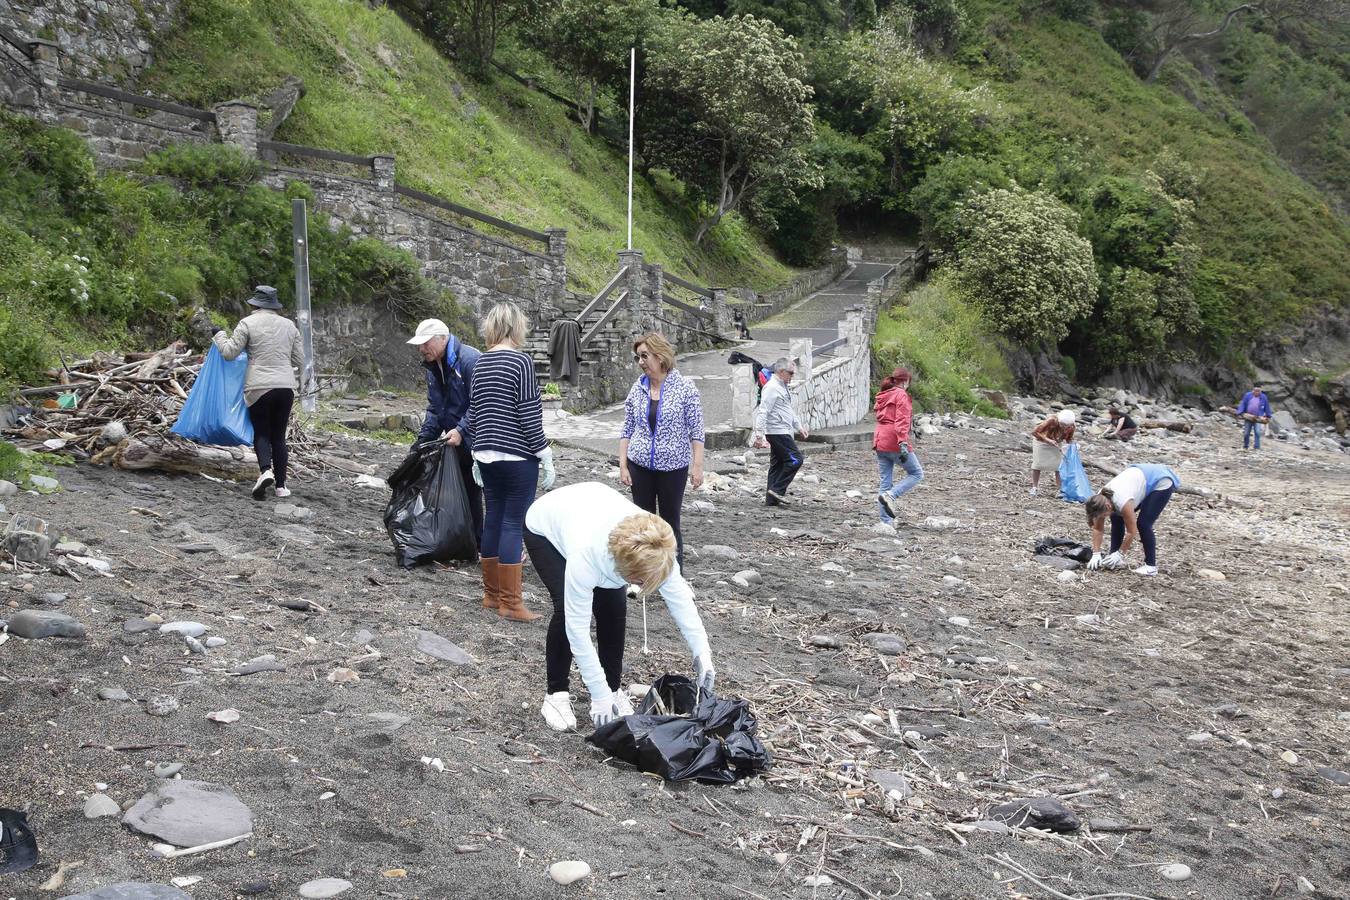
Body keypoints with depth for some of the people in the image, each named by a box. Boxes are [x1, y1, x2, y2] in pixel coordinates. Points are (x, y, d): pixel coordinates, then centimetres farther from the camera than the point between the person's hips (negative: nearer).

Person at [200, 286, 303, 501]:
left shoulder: (248, 323, -2)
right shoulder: (289, 325, 10)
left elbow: (229, 352, -3)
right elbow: (299, 361, 13)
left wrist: (218, 335, 14)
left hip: (259, 387, -3)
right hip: (286, 386, 3)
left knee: (261, 433, 6)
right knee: (279, 436, 11)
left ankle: (265, 470, -20)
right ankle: (280, 485, 8)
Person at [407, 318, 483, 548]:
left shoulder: (470, 360, -20)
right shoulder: (433, 367, 9)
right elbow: (434, 409, 17)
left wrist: (461, 430, -29)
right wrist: (424, 438, 6)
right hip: (458, 443, 9)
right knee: (467, 494, 14)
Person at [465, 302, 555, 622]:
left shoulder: (480, 363, 9)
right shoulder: (521, 361, -11)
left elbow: (472, 414, 14)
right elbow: (529, 416, -14)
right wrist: (546, 458, -8)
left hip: (486, 455, 7)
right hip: (517, 457, -7)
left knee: (493, 520, 13)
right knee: (514, 524, -3)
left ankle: (492, 594, 21)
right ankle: (510, 603, 0)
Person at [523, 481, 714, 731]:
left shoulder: (655, 547, -33)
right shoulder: (585, 556, -45)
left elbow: (678, 595, -19)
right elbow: (578, 628, -38)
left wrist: (702, 652, -24)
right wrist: (599, 695, -34)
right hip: (544, 529, -4)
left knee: (614, 607, -9)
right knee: (566, 609, -20)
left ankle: (614, 688, 7)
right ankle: (556, 694, -4)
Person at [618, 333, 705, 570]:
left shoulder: (684, 387, -7)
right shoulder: (638, 388, 3)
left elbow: (696, 430, -6)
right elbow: (627, 430, 7)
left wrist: (697, 465, -11)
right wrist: (623, 464, 2)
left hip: (672, 467, -3)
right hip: (640, 466, 3)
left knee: (670, 523, 4)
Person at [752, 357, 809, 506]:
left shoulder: (783, 387, 18)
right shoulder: (772, 388, -15)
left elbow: (789, 410, 29)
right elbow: (763, 412, -20)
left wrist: (799, 427, 26)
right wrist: (759, 435, -24)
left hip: (782, 432, 10)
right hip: (777, 432, -10)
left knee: (778, 464, 10)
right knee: (795, 459, -11)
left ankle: (771, 499, 12)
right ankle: (777, 490, -8)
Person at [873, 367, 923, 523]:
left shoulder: (882, 396, 19)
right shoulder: (901, 395, -6)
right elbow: (901, 420, -17)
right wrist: (903, 443, -24)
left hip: (879, 442, 8)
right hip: (894, 442, -8)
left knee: (885, 481, 9)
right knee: (916, 474, 5)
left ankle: (886, 521, 6)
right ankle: (890, 495, -15)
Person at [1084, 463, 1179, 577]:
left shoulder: (1122, 502, -37)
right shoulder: (1100, 500, -16)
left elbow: (1132, 531, -25)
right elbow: (1097, 528, -6)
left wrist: (1120, 554, -17)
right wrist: (1096, 554, -10)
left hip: (1161, 482, -8)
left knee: (1143, 523, -17)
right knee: (1116, 518, 0)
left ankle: (1151, 566, -6)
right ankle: (1115, 560, 8)